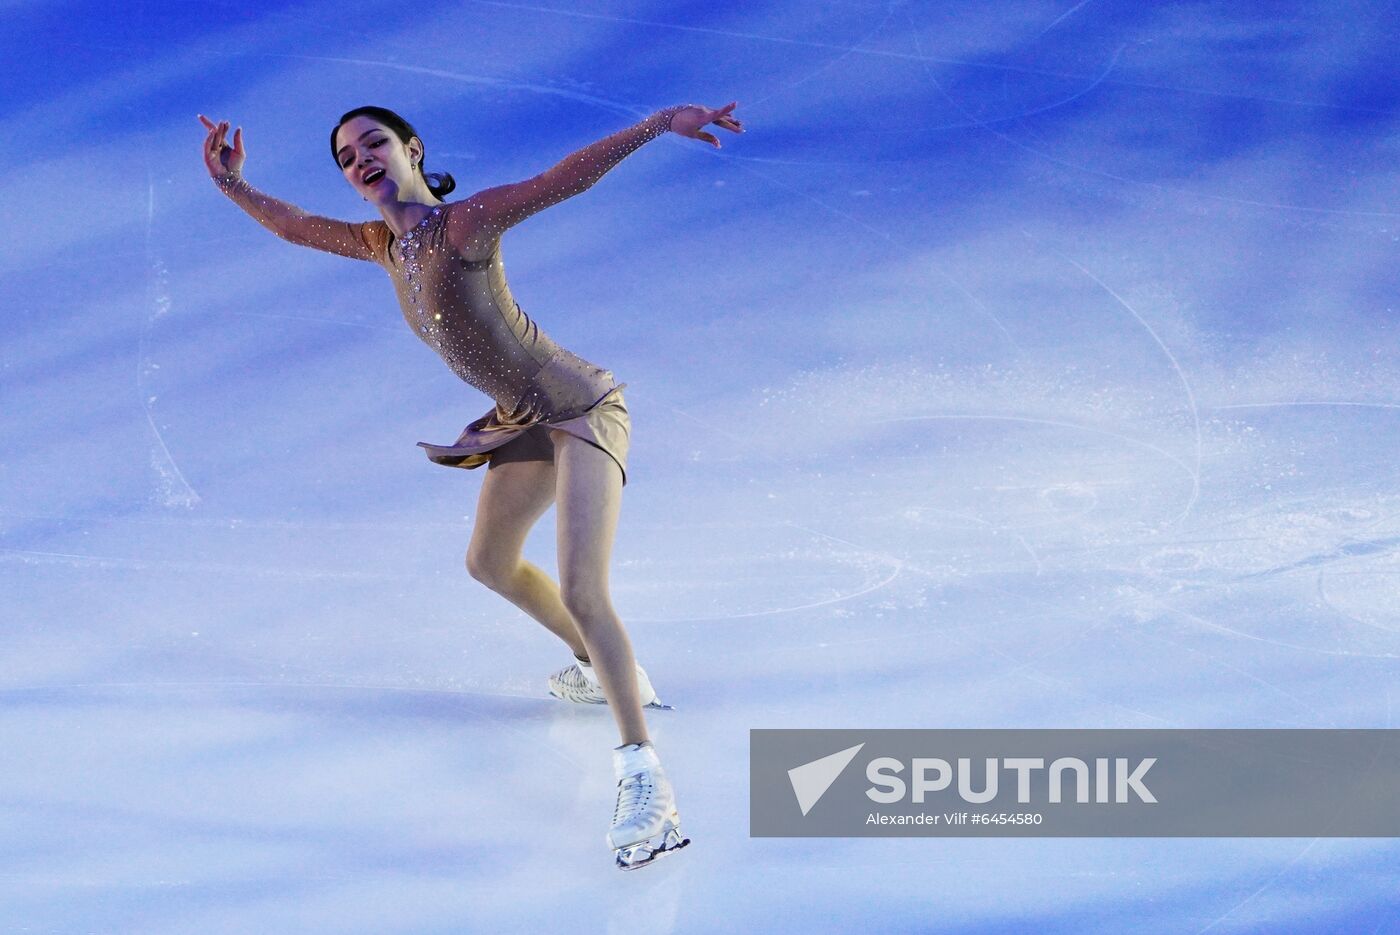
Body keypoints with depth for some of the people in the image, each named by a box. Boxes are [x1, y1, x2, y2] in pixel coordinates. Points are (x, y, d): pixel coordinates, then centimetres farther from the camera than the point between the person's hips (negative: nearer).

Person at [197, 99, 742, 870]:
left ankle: (642, 773, -17)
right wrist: (232, 185, 2)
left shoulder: (466, 223, -21)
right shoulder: (385, 245, 3)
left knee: (580, 591, -21)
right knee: (489, 562, 25)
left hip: (581, 409, -9)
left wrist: (658, 124, -43)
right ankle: (604, 670, 44)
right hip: (525, 421, 9)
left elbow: (565, 177, -32)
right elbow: (297, 227, 16)